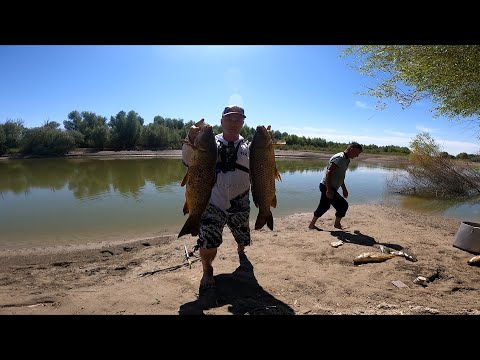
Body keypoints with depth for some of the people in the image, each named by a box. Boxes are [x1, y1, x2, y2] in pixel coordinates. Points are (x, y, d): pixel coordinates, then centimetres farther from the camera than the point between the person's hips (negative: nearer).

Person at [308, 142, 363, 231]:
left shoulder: (346, 160, 15)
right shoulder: (339, 158, -17)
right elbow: (328, 173, -25)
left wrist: (344, 189, 27)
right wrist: (329, 190, -28)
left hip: (327, 188, 10)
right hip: (327, 188, -10)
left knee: (323, 207, 17)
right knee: (343, 205, -3)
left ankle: (312, 224, 26)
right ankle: (337, 224, 15)